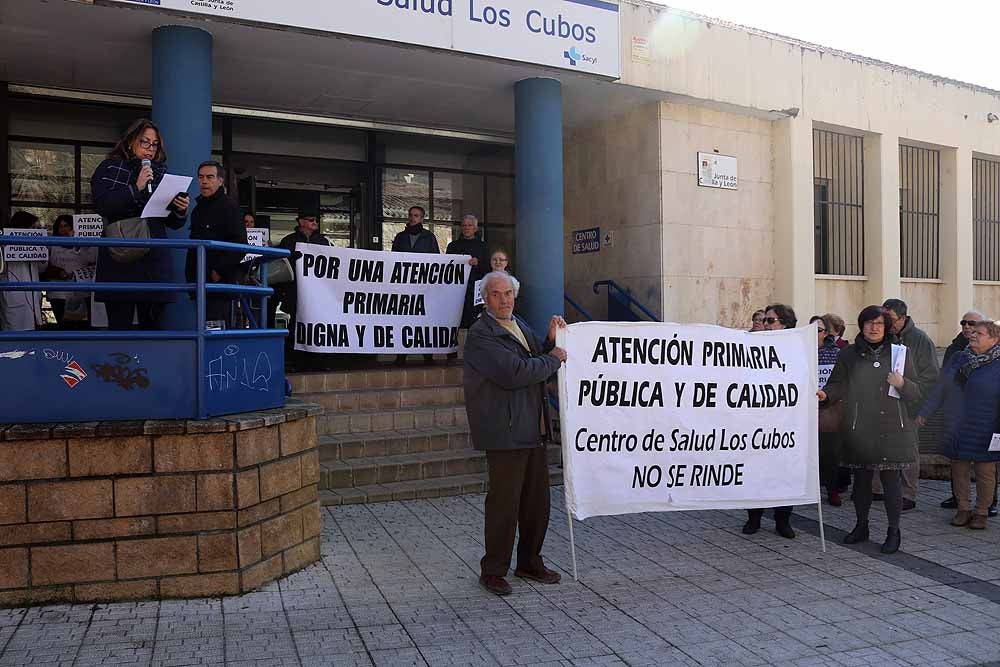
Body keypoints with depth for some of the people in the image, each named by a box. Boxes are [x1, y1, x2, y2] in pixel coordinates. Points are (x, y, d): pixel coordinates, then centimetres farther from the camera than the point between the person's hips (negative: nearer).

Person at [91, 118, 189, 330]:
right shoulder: (109, 168, 9)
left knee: (152, 324, 3)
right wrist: (135, 189, -14)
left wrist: (180, 211, -5)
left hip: (155, 259, 3)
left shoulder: (161, 173, 17)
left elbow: (173, 223, 16)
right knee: (120, 325, -4)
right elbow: (101, 204, -9)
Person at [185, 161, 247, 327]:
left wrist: (219, 271, -16)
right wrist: (190, 275, 18)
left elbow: (240, 244, -14)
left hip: (220, 282, -8)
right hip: (200, 282, 9)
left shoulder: (229, 206, -4)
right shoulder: (198, 209, 22)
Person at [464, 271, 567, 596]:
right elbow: (514, 373, -23)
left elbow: (540, 367, 20)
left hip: (533, 429, 8)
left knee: (537, 501, 15)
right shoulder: (480, 334, -12)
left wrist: (552, 340, 4)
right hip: (505, 432, -8)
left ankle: (530, 563, 31)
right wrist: (553, 359, -11)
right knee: (503, 503, 0)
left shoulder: (520, 326, 17)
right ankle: (492, 571, 15)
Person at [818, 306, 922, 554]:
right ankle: (861, 526, 27)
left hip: (891, 430, -1)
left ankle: (894, 531, 15)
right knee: (861, 479, 10)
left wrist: (902, 384, -13)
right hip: (859, 430, 1)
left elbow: (917, 393, 8)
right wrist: (826, 394, -22)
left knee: (891, 479, 0)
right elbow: (839, 384, -1)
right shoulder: (848, 354, 7)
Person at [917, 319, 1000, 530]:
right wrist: (925, 413, 11)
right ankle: (963, 508, 24)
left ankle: (981, 512, 21)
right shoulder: (958, 358, 8)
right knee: (958, 469, 10)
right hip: (956, 430, 5)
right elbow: (940, 389, 13)